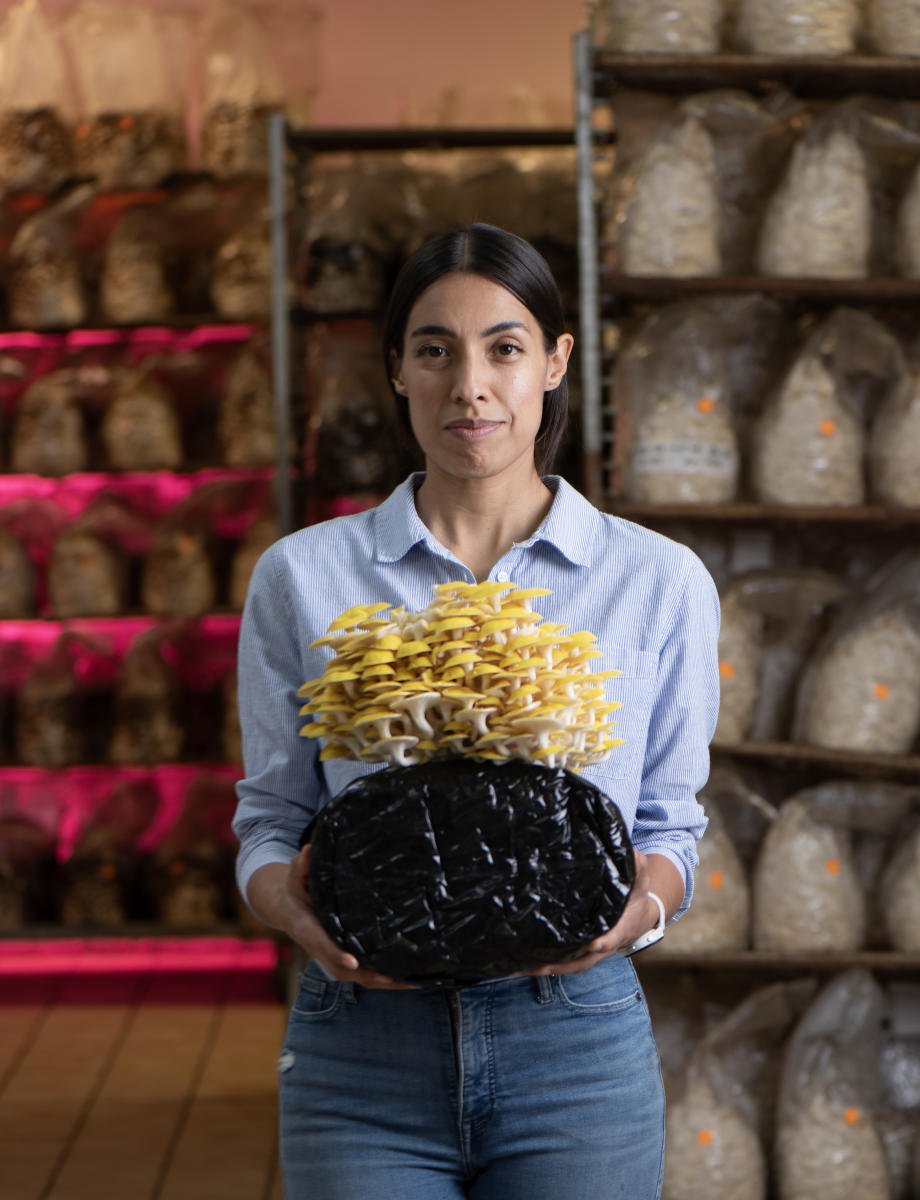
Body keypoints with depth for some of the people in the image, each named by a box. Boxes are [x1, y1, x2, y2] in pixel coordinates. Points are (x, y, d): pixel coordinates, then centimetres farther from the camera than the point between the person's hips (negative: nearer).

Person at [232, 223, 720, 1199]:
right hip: (361, 1050, 0)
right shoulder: (302, 577, 4)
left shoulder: (660, 582, 4)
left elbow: (671, 820, 9)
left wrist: (642, 904, -12)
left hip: (578, 1043, 1)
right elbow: (272, 817, 7)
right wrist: (297, 909, -14)